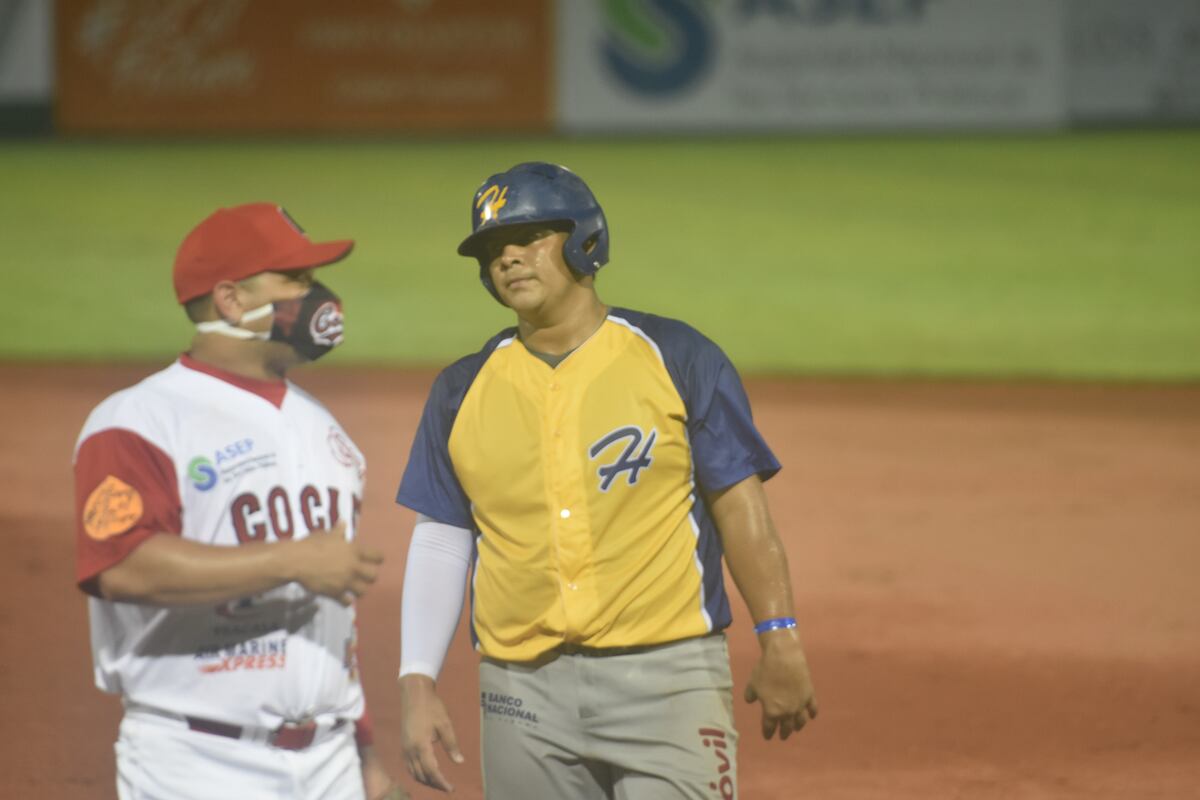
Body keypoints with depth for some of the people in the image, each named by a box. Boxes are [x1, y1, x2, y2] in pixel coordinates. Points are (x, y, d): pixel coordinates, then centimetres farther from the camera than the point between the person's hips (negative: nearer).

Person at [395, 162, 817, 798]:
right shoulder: (463, 390, 9)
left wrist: (779, 643, -6)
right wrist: (417, 683, 1)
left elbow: (739, 506, 0)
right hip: (523, 694, 3)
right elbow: (440, 542, 10)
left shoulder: (676, 358, 0)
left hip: (667, 679, -3)